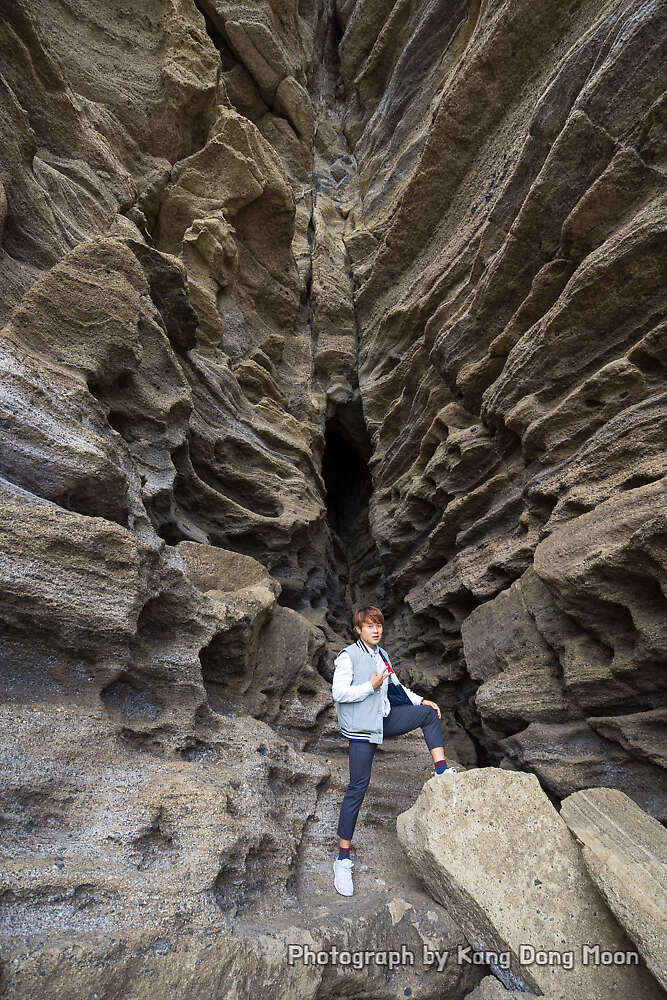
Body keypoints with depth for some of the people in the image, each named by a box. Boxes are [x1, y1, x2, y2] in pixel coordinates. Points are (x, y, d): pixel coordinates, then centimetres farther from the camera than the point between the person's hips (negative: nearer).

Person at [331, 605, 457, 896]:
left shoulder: (382, 655, 10)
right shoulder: (348, 656, -14)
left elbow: (395, 686, 22)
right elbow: (338, 692, -20)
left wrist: (420, 700, 13)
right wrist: (370, 686, -23)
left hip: (384, 719, 7)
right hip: (361, 728, -7)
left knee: (429, 713, 2)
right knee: (357, 788, -3)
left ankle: (442, 771, 7)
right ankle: (343, 859, 11)